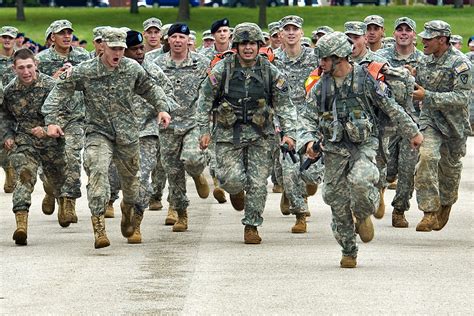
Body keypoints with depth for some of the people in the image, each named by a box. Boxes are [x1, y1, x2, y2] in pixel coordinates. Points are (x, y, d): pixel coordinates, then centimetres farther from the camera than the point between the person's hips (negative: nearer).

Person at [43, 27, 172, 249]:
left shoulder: (132, 68, -1)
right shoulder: (84, 72, -9)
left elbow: (150, 89, 16)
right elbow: (59, 92, -4)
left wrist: (162, 108, 3)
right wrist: (51, 120, -14)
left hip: (127, 134, 3)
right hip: (98, 133, -3)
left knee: (130, 177, 16)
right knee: (98, 172, -25)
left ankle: (128, 210, 50)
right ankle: (98, 227, -27)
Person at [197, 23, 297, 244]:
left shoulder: (270, 72, -1)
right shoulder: (222, 70, -5)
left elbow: (284, 104, 3)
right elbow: (205, 99, 3)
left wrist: (289, 132, -6)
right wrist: (204, 130, 0)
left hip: (260, 134, 1)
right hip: (228, 133, -1)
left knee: (257, 182, -3)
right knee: (232, 179, -11)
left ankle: (251, 226, 9)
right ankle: (236, 192, 27)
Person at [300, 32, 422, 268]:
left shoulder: (365, 79, -4)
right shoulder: (321, 86, 4)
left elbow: (391, 108, 4)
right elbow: (308, 118, 3)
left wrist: (413, 133, 10)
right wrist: (308, 141, -16)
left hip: (364, 144, -3)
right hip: (334, 149, 3)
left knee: (360, 180, -31)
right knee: (338, 202, 2)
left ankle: (364, 215, 2)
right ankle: (348, 252, 17)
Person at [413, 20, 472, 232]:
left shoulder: (460, 64, -15)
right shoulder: (426, 60, 5)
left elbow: (462, 97, -24)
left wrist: (427, 96, -28)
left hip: (454, 123, -3)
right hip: (429, 119, 3)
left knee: (450, 165, 13)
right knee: (426, 157, -19)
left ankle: (446, 204, 39)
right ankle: (430, 212, -20)